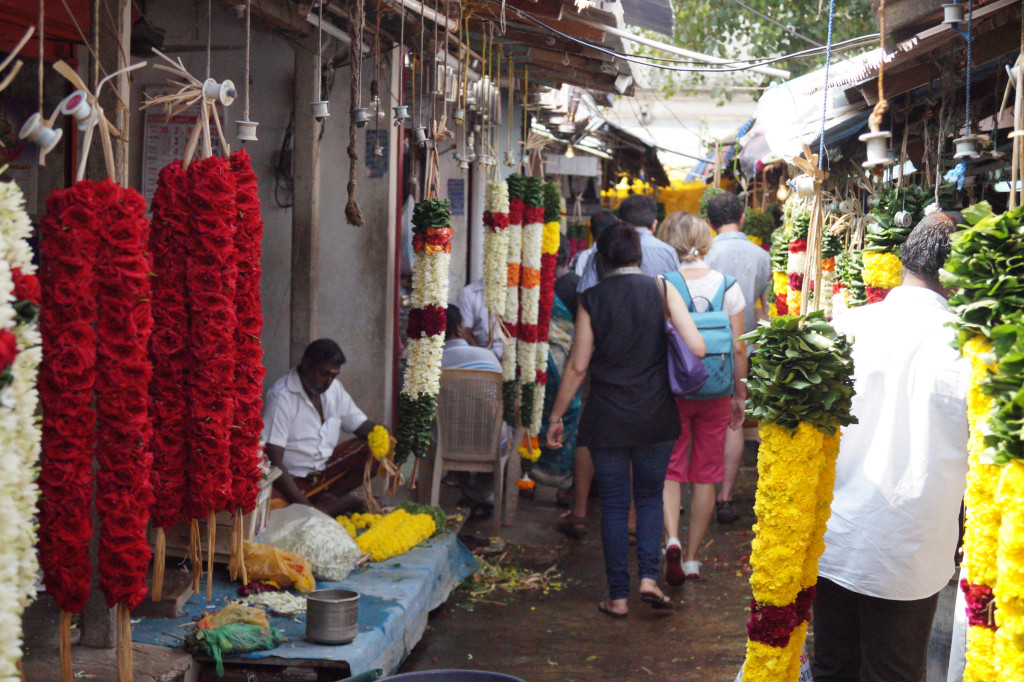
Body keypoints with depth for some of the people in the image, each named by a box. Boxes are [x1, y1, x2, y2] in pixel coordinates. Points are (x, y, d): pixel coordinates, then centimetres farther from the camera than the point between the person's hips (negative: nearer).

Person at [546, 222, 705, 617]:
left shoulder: (591, 299, -4)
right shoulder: (661, 291, -4)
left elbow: (577, 366, -3)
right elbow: (696, 348, -12)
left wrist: (556, 416, 7)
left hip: (606, 417, -1)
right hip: (656, 415, 1)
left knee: (614, 505, 8)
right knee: (650, 496, 17)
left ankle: (618, 596, 11)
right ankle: (649, 576, 1)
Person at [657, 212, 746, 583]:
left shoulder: (662, 285, -8)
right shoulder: (727, 285, -2)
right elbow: (738, 347, 0)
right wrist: (740, 393, 10)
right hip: (716, 392, 2)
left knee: (669, 469, 6)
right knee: (705, 474, 11)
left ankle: (672, 539, -17)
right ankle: (692, 558, 17)